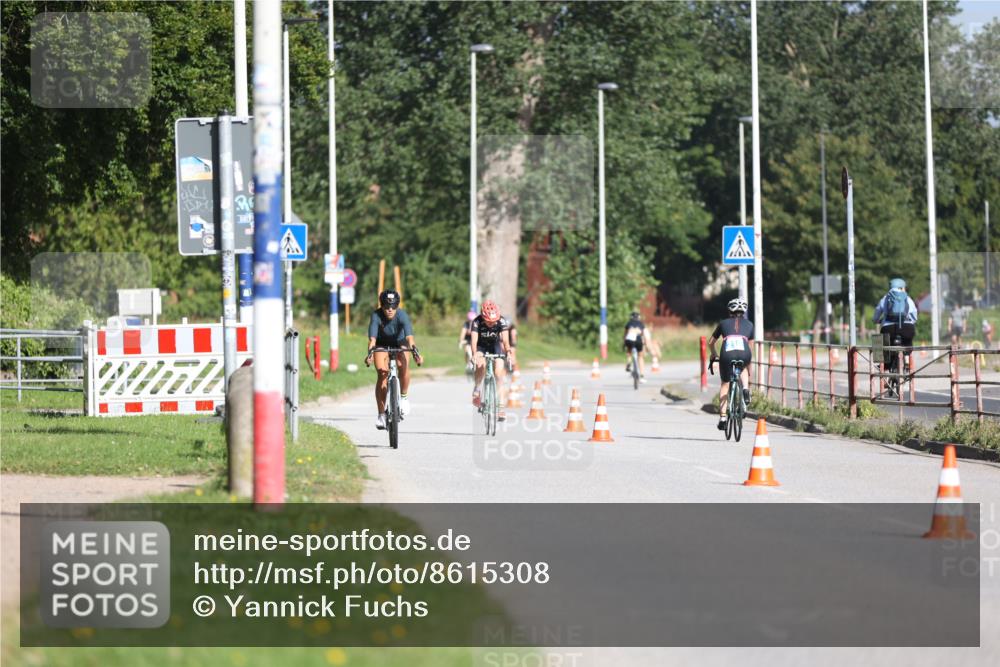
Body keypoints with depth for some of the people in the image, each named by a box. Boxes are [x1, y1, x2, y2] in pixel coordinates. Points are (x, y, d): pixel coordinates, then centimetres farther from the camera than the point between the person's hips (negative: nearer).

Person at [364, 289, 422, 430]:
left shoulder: (402, 316, -30)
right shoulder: (376, 315, -30)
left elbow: (409, 336, -43)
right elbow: (372, 338, -41)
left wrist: (415, 352, -59)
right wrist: (370, 353, -58)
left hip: (399, 343, 0)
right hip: (382, 344, 0)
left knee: (403, 366, -29)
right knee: (382, 374, -17)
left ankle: (403, 397, -4)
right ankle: (381, 415, -11)